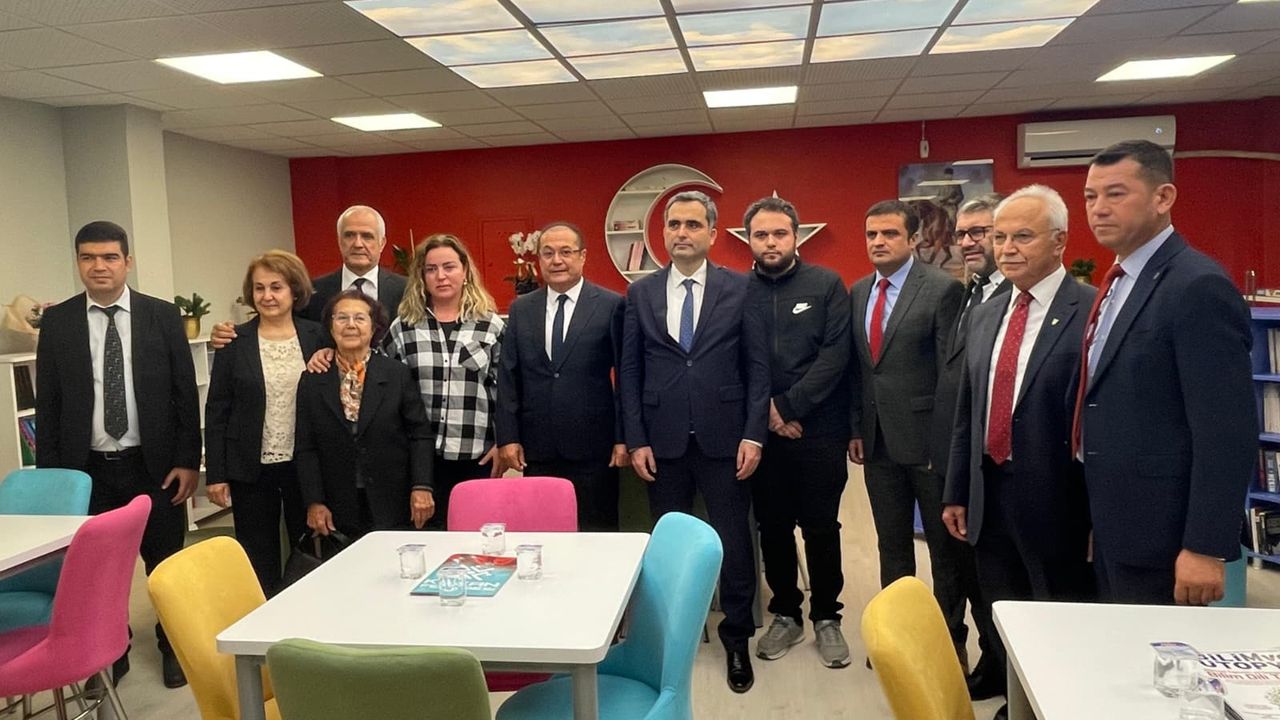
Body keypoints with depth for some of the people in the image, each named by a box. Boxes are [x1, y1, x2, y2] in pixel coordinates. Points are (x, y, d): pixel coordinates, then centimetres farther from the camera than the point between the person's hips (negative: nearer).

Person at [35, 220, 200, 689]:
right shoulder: (57, 322, 1)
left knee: (165, 564, 11)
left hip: (154, 466, -1)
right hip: (86, 469, 1)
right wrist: (49, 473, 1)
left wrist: (187, 461, -5)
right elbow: (47, 403, 4)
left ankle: (173, 646, 30)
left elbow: (185, 393, -1)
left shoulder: (163, 316, -2)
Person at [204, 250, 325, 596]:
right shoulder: (234, 341, -1)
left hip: (305, 465, 1)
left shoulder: (317, 337, 1)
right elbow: (216, 410, 1)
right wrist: (215, 473, -3)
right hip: (252, 469, 0)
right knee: (259, 562, 10)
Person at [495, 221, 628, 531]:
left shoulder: (612, 306, -2)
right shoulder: (521, 309, 9)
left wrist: (623, 438, -6)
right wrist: (507, 436, 2)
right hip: (537, 448, 3)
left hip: (593, 447, -3)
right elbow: (508, 376, 8)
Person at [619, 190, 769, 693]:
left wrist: (754, 434, -6)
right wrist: (636, 439, -1)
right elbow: (630, 371, 5)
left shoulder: (739, 289, 1)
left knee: (734, 540, 7)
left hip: (723, 438, -1)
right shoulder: (640, 293, 6)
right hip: (663, 440, 2)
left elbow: (758, 366, 0)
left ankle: (736, 639, 24)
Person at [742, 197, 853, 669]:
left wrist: (788, 406, -14)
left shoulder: (827, 285, -1)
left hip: (818, 429, -1)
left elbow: (836, 354, -9)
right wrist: (765, 414, -10)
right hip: (761, 431, 2)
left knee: (821, 527, 8)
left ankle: (826, 617, 26)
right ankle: (786, 615, 29)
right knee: (773, 527, 12)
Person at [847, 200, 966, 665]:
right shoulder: (858, 293, 9)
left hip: (927, 439, -5)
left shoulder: (943, 289, -9)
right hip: (878, 440, 6)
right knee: (892, 546, 16)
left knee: (945, 548, 9)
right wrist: (856, 428, 7)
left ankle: (951, 640, 24)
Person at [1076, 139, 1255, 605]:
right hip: (1113, 530, 8)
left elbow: (1228, 433, -21)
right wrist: (1096, 523, 17)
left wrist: (1207, 548, -21)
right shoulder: (1120, 283, 11)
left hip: (1158, 534, -8)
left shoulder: (1199, 287, -17)